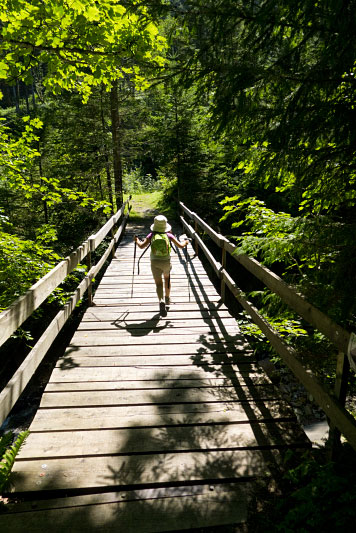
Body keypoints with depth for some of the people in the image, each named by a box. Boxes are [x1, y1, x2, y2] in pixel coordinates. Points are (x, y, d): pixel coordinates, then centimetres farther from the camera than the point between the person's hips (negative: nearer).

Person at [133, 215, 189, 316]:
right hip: (166, 262, 1)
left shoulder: (151, 235, -4)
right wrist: (185, 242, 17)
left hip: (155, 263, -1)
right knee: (167, 278, 29)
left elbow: (141, 246, -11)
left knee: (158, 283, 4)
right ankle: (167, 298, 40)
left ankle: (161, 301, -20)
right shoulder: (168, 235, -4)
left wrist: (137, 240, 9)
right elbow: (180, 245, -5)